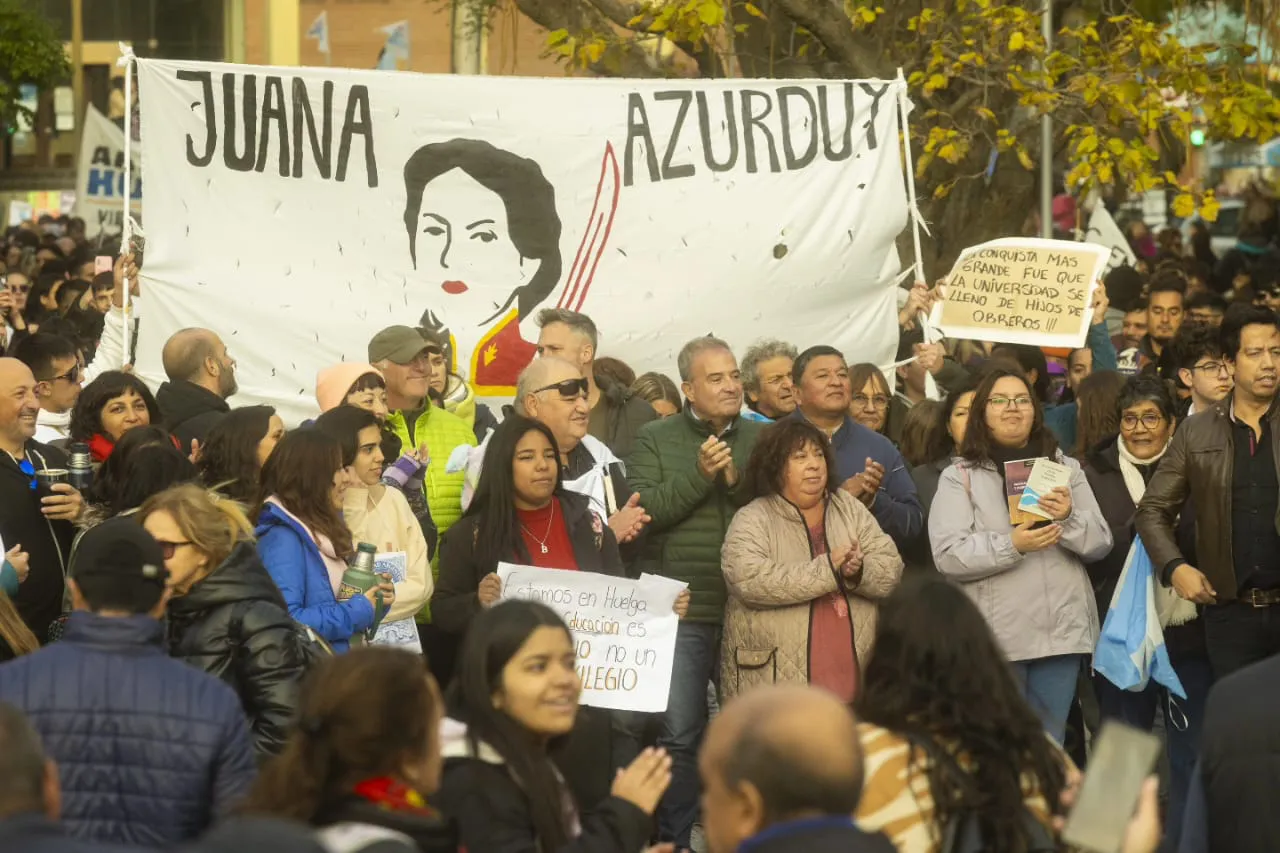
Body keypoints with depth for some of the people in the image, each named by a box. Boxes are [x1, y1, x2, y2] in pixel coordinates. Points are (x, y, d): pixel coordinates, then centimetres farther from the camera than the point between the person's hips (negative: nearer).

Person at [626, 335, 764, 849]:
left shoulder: (760, 440, 9)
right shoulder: (655, 440, 3)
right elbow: (642, 512, -9)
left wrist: (737, 481, -14)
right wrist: (699, 476, -16)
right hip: (679, 612, -2)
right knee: (679, 734, -1)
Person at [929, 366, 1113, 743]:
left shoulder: (1065, 469, 13)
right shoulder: (960, 477, 2)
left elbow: (1101, 542, 7)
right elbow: (948, 555, -9)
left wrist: (1069, 518, -13)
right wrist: (1012, 546, -21)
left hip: (1060, 630, 3)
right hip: (995, 636, -3)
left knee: (1050, 744, 9)